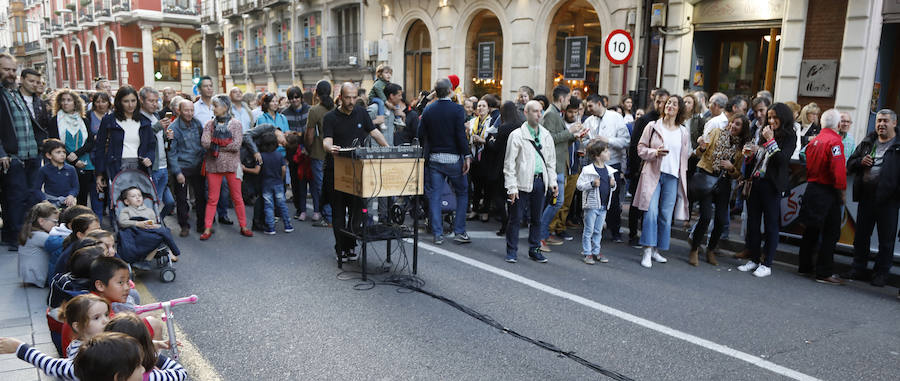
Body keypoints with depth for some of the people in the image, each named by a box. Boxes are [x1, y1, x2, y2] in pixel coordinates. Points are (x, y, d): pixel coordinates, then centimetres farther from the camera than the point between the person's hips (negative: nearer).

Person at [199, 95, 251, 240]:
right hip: (213, 165, 2)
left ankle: (243, 227, 14)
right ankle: (207, 229, 11)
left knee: (237, 197, 5)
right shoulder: (209, 124, 6)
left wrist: (215, 144, -8)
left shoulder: (235, 123, -2)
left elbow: (236, 145, -13)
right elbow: (204, 142, -8)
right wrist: (225, 144, -12)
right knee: (212, 199, 6)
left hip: (232, 165, -2)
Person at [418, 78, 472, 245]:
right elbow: (461, 135, -15)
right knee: (462, 193, 10)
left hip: (433, 158, 3)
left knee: (434, 195, 7)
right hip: (453, 159, -3)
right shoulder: (457, 109, -9)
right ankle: (459, 232, 9)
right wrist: (467, 156, -10)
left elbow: (421, 135, 5)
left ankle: (438, 234, 7)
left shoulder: (428, 110, 3)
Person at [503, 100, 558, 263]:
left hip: (540, 181, 5)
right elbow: (509, 162, -6)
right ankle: (511, 251, 12)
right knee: (516, 217, 1)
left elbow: (551, 160, 18)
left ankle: (534, 250, 24)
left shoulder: (546, 135, 12)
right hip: (522, 181, -4)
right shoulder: (517, 135, -4)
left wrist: (553, 181, 9)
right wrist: (511, 187, -11)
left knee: (537, 218, 12)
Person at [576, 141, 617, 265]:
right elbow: (580, 185, -13)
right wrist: (592, 184, -24)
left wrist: (613, 184, -2)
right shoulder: (588, 170, -12)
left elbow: (613, 186, 20)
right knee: (589, 230, 2)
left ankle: (596, 252, 24)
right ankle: (587, 253, 10)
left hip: (604, 206, 6)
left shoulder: (609, 170, 8)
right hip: (591, 204, -6)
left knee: (598, 231, 14)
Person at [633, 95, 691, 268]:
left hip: (673, 177, 3)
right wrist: (655, 152, -14)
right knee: (651, 211, -13)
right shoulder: (653, 126, 5)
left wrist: (683, 176, 11)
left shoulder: (684, 132, 12)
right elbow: (641, 148, 5)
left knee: (666, 215, 2)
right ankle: (647, 252, -9)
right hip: (653, 174, -3)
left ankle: (656, 250, 14)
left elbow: (686, 156, 17)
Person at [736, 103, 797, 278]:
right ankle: (754, 259, 19)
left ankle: (767, 264, 6)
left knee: (771, 224, 0)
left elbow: (783, 160, -16)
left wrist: (771, 141, -15)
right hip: (755, 182, 6)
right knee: (753, 222, 9)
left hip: (772, 185, -6)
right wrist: (750, 154, 2)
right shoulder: (764, 134, 15)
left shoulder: (789, 137, -3)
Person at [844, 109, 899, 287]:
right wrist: (860, 162, -4)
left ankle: (881, 273, 16)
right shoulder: (867, 142, 12)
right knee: (861, 235, 12)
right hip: (866, 196, 5)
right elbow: (850, 165, 17)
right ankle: (859, 268, 24)